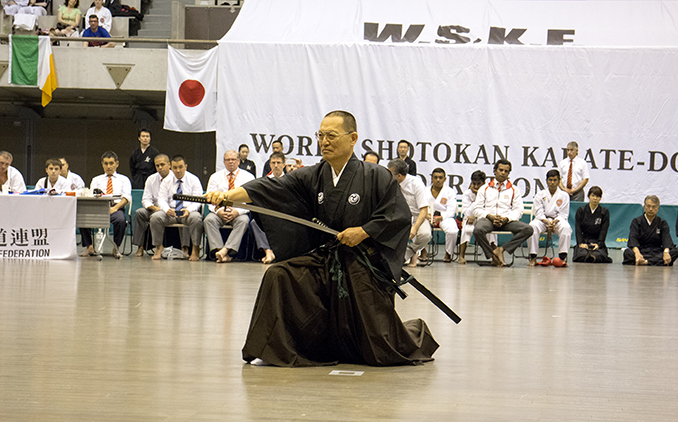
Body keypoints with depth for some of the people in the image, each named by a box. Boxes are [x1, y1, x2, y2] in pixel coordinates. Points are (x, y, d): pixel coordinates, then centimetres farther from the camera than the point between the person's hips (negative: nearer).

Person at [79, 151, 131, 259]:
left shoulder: (124, 179, 22)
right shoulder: (96, 180, 27)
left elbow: (127, 197, 4)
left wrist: (115, 208, -15)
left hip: (116, 207, -2)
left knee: (120, 220, -39)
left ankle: (116, 248, -18)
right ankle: (89, 247, -14)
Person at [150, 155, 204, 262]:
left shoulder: (194, 180, 4)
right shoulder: (166, 181, 10)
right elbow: (162, 199, 3)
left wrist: (189, 210, -26)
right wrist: (167, 209, -21)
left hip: (188, 212, -2)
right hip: (170, 212, 2)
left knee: (196, 217, -37)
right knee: (155, 217, -27)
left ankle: (195, 250, -27)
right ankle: (158, 248, -14)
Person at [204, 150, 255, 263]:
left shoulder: (248, 177, 7)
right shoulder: (215, 177, 13)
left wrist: (238, 211, -18)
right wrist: (218, 210, -16)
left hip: (239, 212, -1)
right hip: (220, 211, 2)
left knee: (243, 220, -36)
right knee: (209, 220, -31)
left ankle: (226, 250, -46)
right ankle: (221, 253, -39)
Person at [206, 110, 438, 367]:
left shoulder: (376, 178, -7)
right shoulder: (312, 177, 3)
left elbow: (399, 216, -7)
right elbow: (272, 189, -7)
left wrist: (363, 231, -16)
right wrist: (227, 195, -20)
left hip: (367, 266, -4)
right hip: (324, 260, 4)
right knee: (278, 277, -18)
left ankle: (417, 333, 33)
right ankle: (274, 350, -5)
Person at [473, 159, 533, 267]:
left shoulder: (514, 190, 18)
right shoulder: (484, 188, 18)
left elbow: (518, 210, 8)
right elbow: (477, 209, 9)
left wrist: (506, 219, -12)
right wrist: (490, 216, -11)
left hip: (507, 221, 1)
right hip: (487, 219, -1)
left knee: (528, 229, -27)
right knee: (478, 230, -38)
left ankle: (502, 249, -26)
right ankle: (493, 256, -19)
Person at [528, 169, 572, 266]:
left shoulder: (564, 196, 7)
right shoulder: (540, 195, 7)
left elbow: (563, 214, 2)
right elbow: (539, 213, -1)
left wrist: (554, 222, -18)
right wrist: (547, 222, -20)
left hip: (558, 220, 0)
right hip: (542, 220, 0)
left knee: (566, 227, -35)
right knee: (533, 226, -34)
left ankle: (563, 257, -34)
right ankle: (533, 257, -30)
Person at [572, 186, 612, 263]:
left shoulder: (604, 212, 9)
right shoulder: (581, 210, 9)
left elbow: (604, 230, 0)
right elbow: (578, 229, 0)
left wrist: (598, 244, -17)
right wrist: (581, 243, -16)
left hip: (598, 243, 0)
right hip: (583, 241, 0)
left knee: (598, 257, -34)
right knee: (582, 255, -34)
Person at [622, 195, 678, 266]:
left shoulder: (662, 223, 13)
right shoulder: (636, 221, 7)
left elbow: (666, 239, -5)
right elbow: (632, 239, -10)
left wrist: (666, 252, -29)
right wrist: (637, 253, -32)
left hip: (657, 252, 2)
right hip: (641, 251, -2)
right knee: (628, 253, -33)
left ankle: (646, 262, -40)